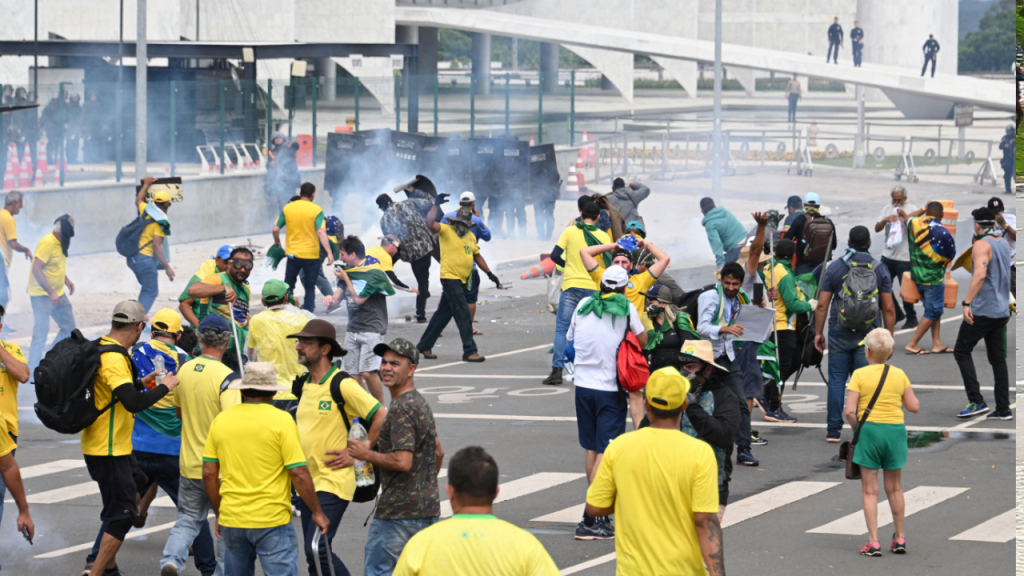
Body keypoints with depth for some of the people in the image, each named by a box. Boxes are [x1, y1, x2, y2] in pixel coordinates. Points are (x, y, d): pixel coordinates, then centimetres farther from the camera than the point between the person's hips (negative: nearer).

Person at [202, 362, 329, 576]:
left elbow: (209, 474, 8)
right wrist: (317, 513, 0)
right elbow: (299, 474, -11)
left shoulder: (221, 420, 5)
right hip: (272, 521, -5)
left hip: (232, 520, 5)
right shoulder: (281, 420, -8)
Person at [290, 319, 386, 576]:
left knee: (316, 549, -16)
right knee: (314, 552, 10)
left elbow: (382, 417, -18)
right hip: (308, 482, 8)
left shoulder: (342, 385, -14)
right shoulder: (304, 384, 10)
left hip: (333, 482, -8)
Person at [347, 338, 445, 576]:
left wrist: (366, 454, -13)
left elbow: (403, 461, -25)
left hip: (400, 512, -10)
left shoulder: (401, 409, -17)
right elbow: (438, 452, 24)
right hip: (428, 508, 10)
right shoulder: (420, 402, 15)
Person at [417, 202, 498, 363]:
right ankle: (469, 351, -9)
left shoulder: (470, 236, 15)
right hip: (450, 278, -8)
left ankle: (424, 346, 23)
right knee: (463, 314, -11)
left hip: (462, 280, 8)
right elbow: (430, 223, -23)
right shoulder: (446, 230, -6)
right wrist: (437, 205, -24)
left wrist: (490, 273, 20)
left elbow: (477, 256, 24)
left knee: (443, 313, 13)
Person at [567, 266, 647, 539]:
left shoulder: (584, 305, 4)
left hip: (583, 385, 4)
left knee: (591, 449, 16)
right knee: (605, 452, -6)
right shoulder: (626, 308, -7)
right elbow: (643, 341, 1)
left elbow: (570, 338, 14)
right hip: (610, 389, -4)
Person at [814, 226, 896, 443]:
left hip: (840, 334, 0)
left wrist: (818, 332, 8)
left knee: (837, 380, 5)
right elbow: (888, 308, 0)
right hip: (869, 336, 0)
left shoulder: (835, 268, -1)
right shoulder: (880, 270, 0)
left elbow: (822, 305, -1)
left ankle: (834, 429, 5)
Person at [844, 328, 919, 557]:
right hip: (896, 429, 3)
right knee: (895, 488, 17)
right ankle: (900, 538, 24)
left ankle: (874, 542, -1)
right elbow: (914, 407, 4)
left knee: (870, 490, 3)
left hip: (870, 429, -3)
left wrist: (857, 428, 4)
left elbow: (850, 411, -13)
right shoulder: (899, 375, 2)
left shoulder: (860, 375, -6)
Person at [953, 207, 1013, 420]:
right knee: (998, 359, 9)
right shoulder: (1004, 245, 15)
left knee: (962, 351, 0)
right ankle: (1003, 409, 6)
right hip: (1001, 311, 8)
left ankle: (976, 401, -10)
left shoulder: (982, 245, -13)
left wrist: (967, 303, -29)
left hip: (983, 309, -8)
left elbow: (980, 274, -26)